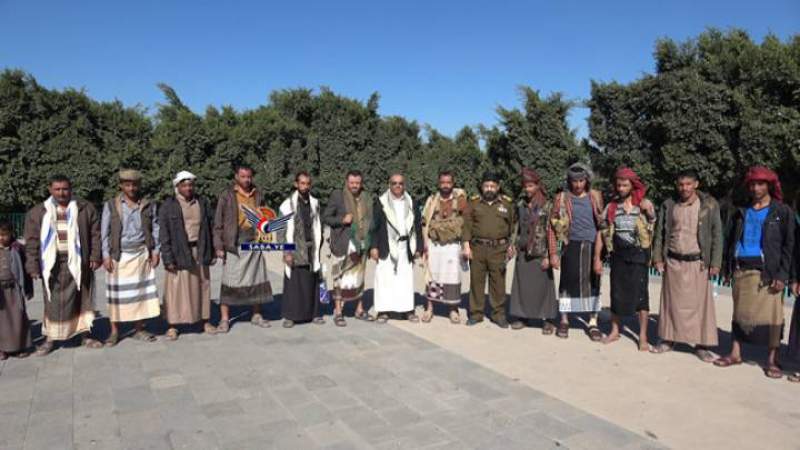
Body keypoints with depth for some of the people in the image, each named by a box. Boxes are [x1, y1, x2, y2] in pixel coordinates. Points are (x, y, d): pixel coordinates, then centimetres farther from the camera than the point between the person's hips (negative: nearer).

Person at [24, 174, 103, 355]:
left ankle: (85, 335, 18)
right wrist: (33, 266, -2)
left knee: (81, 300, 7)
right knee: (53, 302, 4)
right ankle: (49, 339, 14)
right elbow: (32, 242, 3)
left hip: (79, 263, 0)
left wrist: (96, 256, -4)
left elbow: (95, 234, 4)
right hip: (52, 264, 0)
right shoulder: (37, 212, 5)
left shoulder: (86, 209, 4)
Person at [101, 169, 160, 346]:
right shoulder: (111, 205, 1)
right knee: (117, 293, 1)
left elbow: (155, 229, 8)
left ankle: (139, 329, 15)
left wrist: (155, 251, 3)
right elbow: (104, 232, 1)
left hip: (141, 255, 2)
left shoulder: (148, 205, 5)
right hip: (119, 256, -1)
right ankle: (114, 331, 11)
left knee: (141, 291, 5)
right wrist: (106, 256, -4)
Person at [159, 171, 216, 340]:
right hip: (179, 253, -3)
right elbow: (164, 234, -4)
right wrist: (168, 258, -11)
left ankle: (205, 321, 19)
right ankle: (172, 326, 7)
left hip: (200, 251, 3)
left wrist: (211, 252, 5)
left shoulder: (202, 202, 9)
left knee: (202, 286, 8)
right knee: (176, 288, -1)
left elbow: (210, 227, 10)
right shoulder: (168, 206, -1)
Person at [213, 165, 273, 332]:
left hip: (254, 244, 4)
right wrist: (218, 246, -7)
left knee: (256, 279, 9)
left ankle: (256, 315, 21)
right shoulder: (227, 196, -1)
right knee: (230, 281, -3)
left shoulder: (257, 195, 10)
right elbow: (218, 223, -2)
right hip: (234, 245, -4)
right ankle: (224, 318, 6)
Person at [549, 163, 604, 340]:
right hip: (572, 246, -1)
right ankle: (564, 321, 18)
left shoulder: (595, 197, 5)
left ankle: (593, 323, 16)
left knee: (593, 283, 5)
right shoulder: (562, 198, 0)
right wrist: (553, 253, -3)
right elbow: (553, 227, 1)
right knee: (568, 282, 3)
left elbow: (602, 223, 10)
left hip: (592, 246, 1)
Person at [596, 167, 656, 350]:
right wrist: (597, 258, 2)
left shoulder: (644, 204, 0)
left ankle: (643, 336, 6)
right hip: (618, 255, 3)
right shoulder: (611, 207, 5)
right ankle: (615, 331, 24)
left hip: (638, 254, -3)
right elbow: (602, 233, 6)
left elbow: (654, 224, -6)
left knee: (640, 294, -3)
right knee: (617, 293, 10)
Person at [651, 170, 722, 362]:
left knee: (699, 303, 1)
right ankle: (668, 339, 18)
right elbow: (659, 232, 9)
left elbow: (717, 234, -2)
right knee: (671, 301, 8)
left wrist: (715, 263, -6)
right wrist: (657, 257, 3)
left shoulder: (709, 205, -2)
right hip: (673, 261, 2)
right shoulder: (668, 205, 4)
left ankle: (701, 345, 9)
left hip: (697, 262, -2)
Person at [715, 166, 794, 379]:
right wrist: (727, 267, 9)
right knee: (740, 312, 10)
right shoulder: (742, 211, 13)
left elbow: (789, 245, -2)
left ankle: (772, 360, 7)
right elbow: (731, 239, 16)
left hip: (767, 271, -4)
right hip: (741, 269, 4)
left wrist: (782, 275, -9)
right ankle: (735, 353, 19)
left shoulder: (782, 212, 2)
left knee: (771, 314, -3)